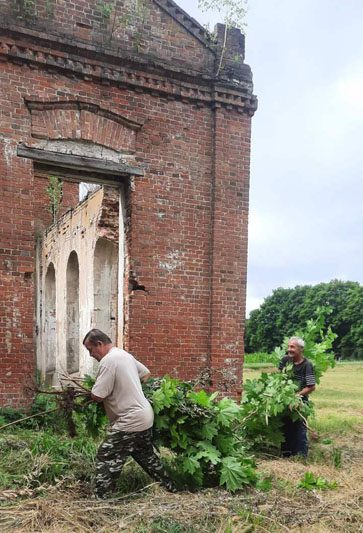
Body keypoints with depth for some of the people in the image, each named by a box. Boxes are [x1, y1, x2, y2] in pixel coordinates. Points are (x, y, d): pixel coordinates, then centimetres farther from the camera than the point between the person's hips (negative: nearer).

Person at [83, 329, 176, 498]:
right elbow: (146, 374, 24)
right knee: (147, 456, 25)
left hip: (130, 421, -10)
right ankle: (170, 487, 36)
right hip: (145, 416, 10)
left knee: (106, 459, -4)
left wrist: (91, 390, 2)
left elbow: (97, 396, -20)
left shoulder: (108, 360, -18)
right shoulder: (125, 355, 11)